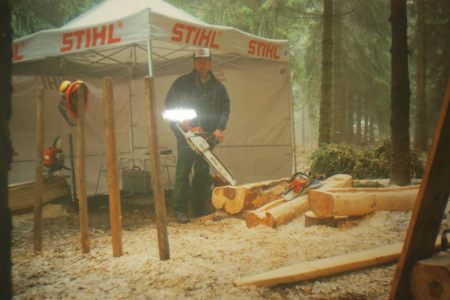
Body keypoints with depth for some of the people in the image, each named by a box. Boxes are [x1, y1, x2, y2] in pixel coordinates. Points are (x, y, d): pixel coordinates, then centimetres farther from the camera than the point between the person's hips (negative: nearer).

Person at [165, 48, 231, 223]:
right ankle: (180, 210, -1)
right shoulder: (182, 83, 0)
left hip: (206, 136, 4)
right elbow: (170, 105, -4)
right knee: (183, 171, -5)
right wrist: (186, 126, -15)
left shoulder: (217, 87, 10)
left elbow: (225, 108, 9)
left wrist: (219, 128, -7)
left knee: (203, 172, 9)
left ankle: (199, 208, 20)